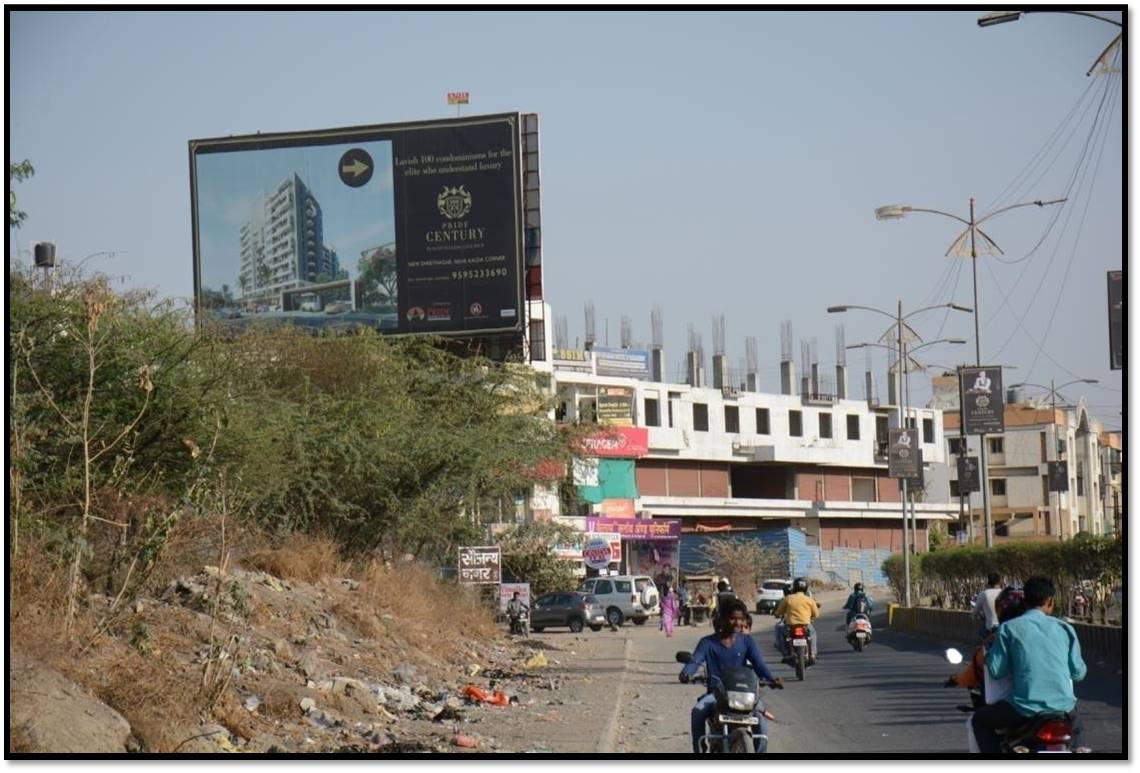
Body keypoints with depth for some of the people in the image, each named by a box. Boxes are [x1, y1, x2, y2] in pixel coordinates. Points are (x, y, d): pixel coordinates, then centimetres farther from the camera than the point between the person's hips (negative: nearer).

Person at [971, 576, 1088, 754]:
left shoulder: (1008, 629, 0)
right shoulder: (1064, 628, 7)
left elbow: (996, 670, 0)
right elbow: (1078, 672, 8)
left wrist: (990, 648, 20)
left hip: (1025, 708, -3)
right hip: (1063, 706, 3)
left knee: (980, 720, 22)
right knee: (1074, 728, 38)